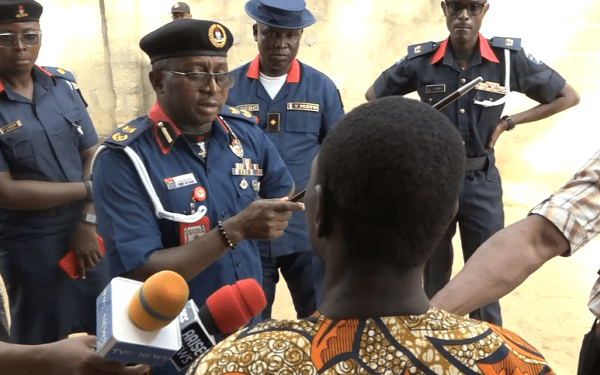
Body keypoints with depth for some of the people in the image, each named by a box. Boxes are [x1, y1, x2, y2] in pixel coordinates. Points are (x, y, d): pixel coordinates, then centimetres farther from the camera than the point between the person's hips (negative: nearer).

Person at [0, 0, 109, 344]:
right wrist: (88, 189, -12)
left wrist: (88, 221, -10)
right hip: (30, 245, -4)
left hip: (85, 231, 4)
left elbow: (92, 154, 1)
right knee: (43, 343, 14)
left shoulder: (63, 84, 2)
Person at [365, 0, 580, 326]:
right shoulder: (421, 60, -7)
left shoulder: (509, 57, -8)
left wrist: (508, 122, -4)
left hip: (482, 183, 0)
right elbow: (374, 95, 10)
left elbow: (568, 96, 4)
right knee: (434, 276, 14)